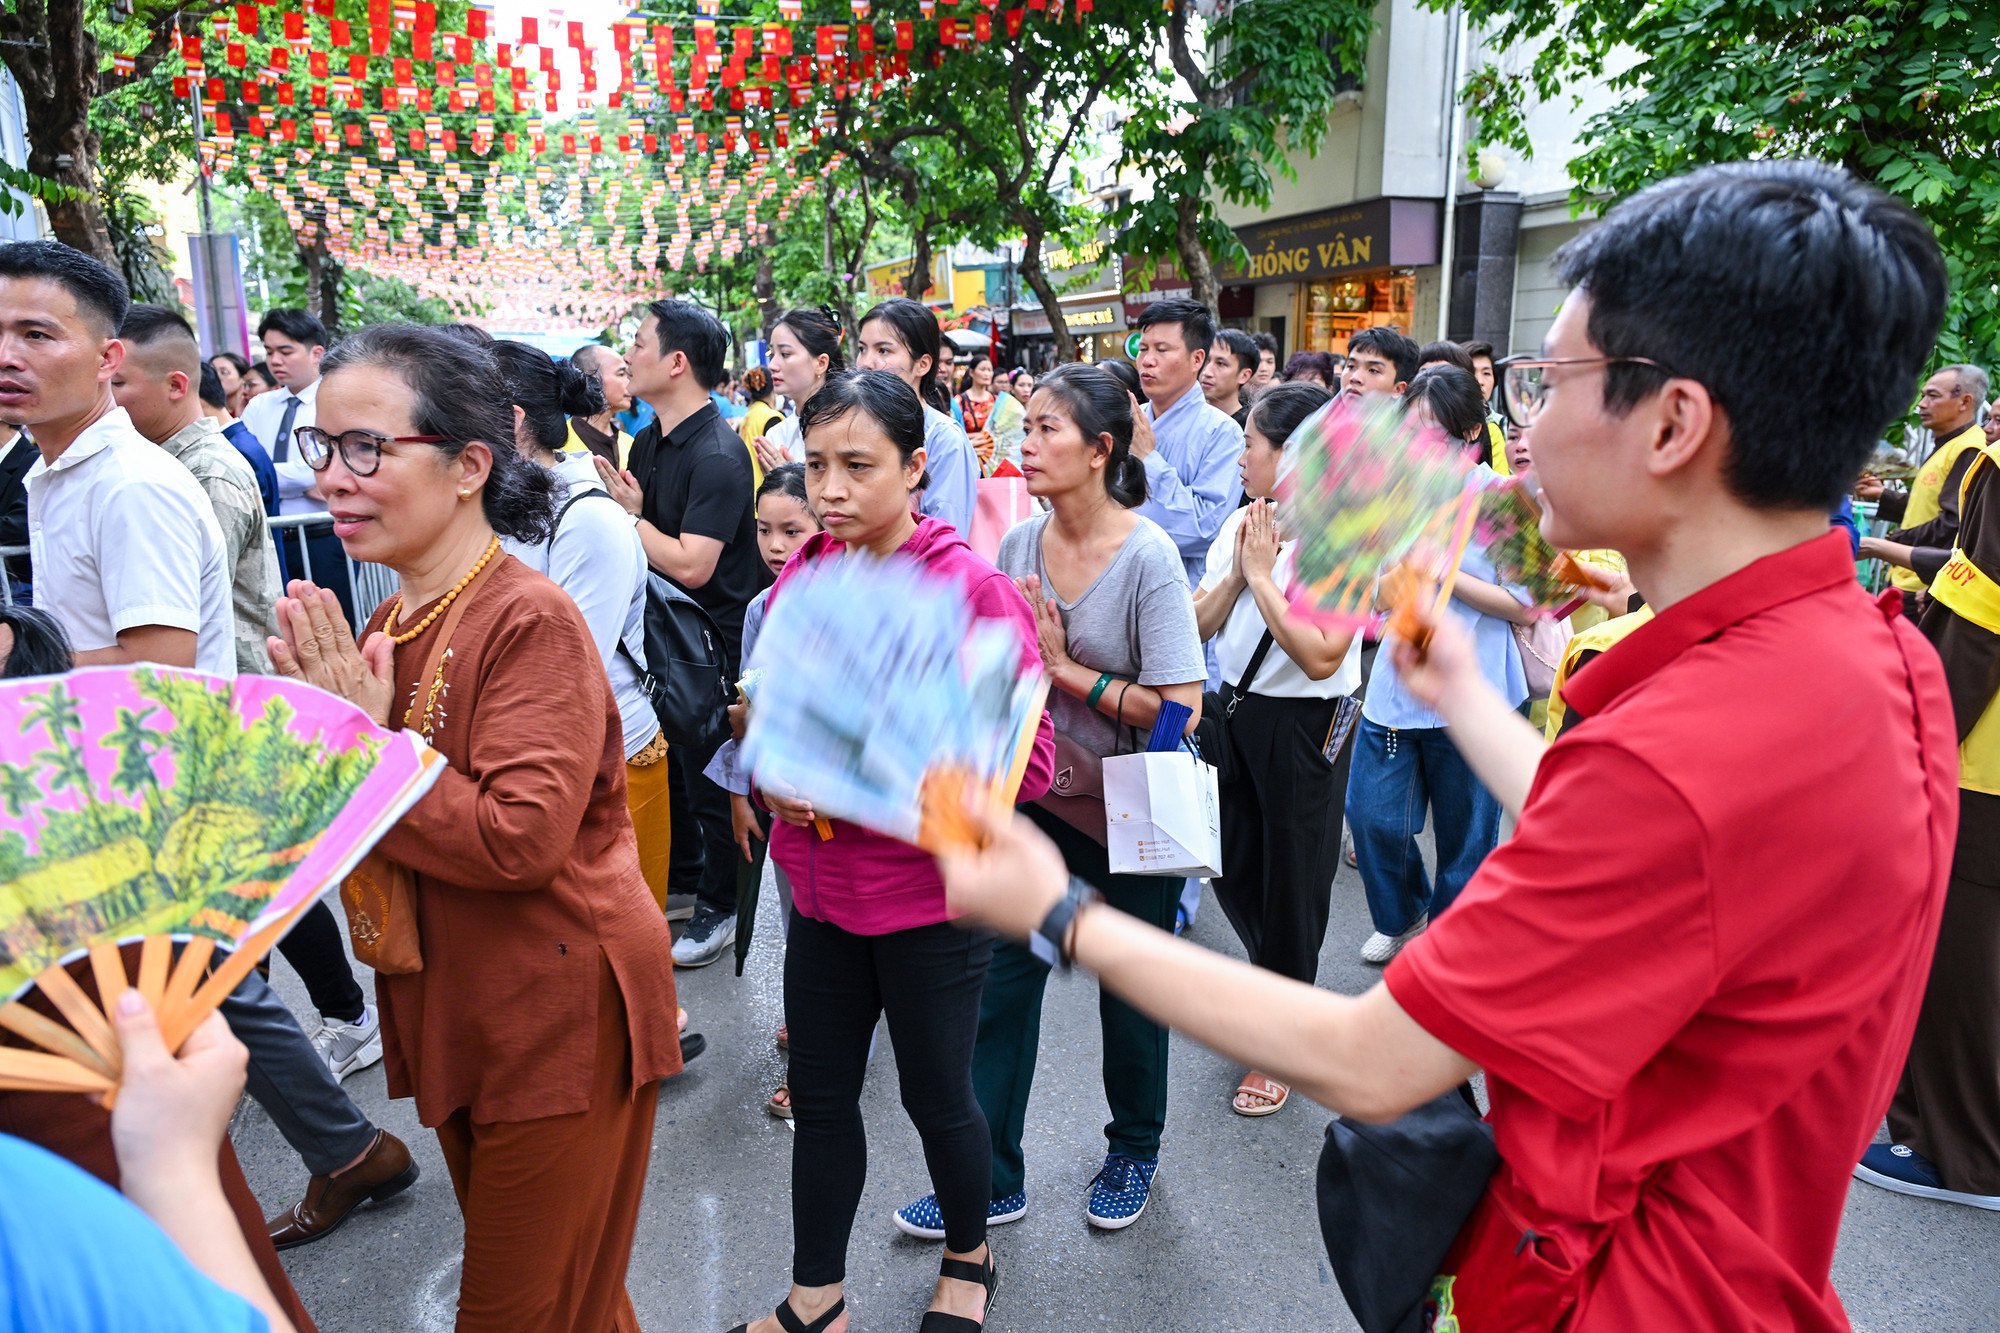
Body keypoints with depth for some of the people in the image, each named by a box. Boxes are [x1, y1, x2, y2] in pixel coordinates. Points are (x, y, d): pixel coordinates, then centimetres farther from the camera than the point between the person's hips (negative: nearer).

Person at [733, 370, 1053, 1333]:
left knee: (936, 1098, 15)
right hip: (822, 890, 5)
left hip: (932, 899, -5)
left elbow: (1025, 759, -18)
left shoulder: (971, 588, -17)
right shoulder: (800, 579, 1)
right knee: (819, 1096, 17)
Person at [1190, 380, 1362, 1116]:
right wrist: (1236, 571, -12)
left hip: (1302, 727, -7)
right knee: (1231, 870, 18)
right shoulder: (1241, 524, 4)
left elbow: (1320, 654, -26)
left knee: (1291, 883, 8)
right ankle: (1284, 983, 47)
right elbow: (1199, 626, 5)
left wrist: (1262, 573, -20)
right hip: (1237, 712, 7)